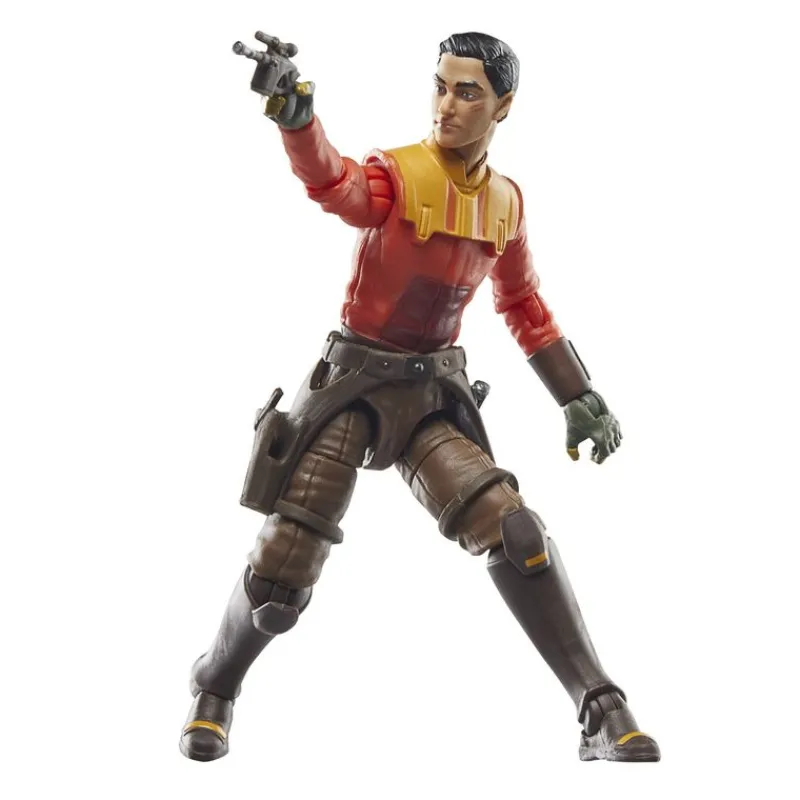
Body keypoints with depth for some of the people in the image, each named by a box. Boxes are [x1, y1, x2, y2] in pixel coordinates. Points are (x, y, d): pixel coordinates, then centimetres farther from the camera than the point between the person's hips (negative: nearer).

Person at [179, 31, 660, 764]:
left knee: (511, 528, -19)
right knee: (282, 569, -6)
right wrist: (293, 111, -56)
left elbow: (524, 305, 19)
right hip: (352, 385, -3)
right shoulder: (395, 175, -11)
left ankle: (604, 714, -11)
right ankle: (215, 688, 25)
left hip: (433, 394, 3)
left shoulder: (505, 202, 5)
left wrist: (580, 397, 15)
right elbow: (334, 186, -36)